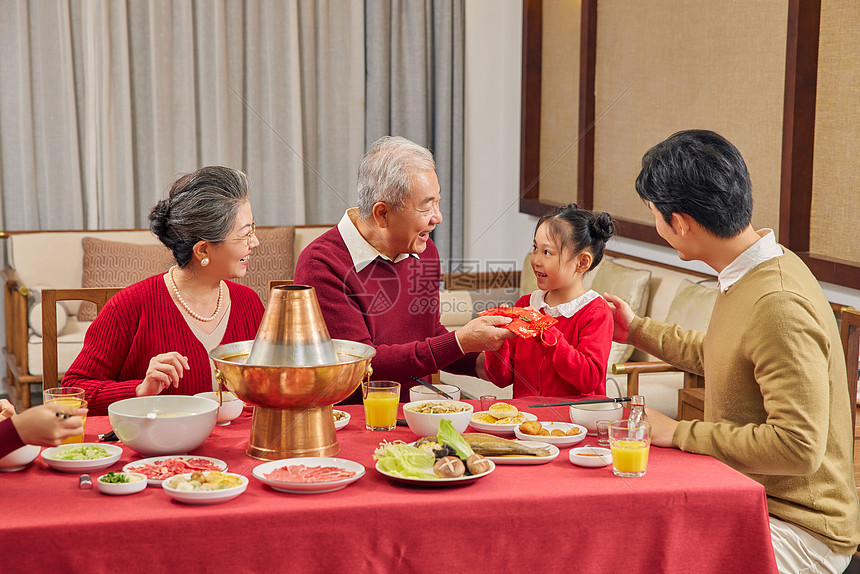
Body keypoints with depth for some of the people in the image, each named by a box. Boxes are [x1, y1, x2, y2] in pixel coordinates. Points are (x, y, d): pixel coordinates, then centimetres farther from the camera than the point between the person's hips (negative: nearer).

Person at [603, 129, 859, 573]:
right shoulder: (744, 277, 5)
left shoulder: (778, 307, -26)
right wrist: (637, 330, 34)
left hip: (799, 528, -9)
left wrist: (680, 433, -20)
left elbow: (799, 446, -28)